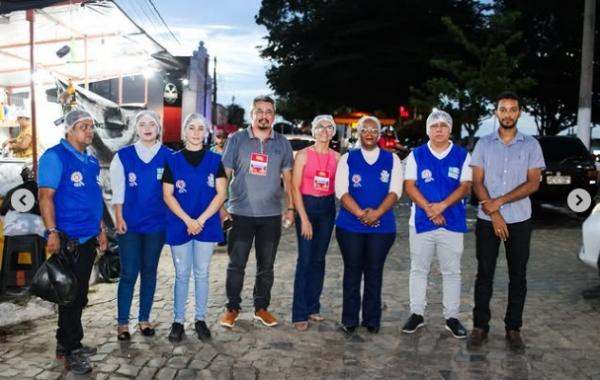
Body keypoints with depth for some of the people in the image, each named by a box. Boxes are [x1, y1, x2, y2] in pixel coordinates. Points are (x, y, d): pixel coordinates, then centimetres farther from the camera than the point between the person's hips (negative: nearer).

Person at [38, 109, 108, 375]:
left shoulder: (91, 161, 14)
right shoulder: (55, 156, -11)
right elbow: (45, 196, -17)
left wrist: (100, 229, 19)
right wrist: (52, 232, -22)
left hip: (88, 238, 8)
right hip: (67, 239, -8)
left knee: (78, 295, 16)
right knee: (71, 295, 0)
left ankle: (66, 343, 30)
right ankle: (72, 350, 12)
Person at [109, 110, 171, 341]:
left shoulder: (168, 156, 2)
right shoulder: (123, 156, 2)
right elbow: (118, 191, 2)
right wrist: (119, 218, -5)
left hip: (156, 224, 1)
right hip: (130, 223, -1)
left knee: (149, 272, 10)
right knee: (128, 273, 0)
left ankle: (144, 320, 22)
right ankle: (122, 323, 10)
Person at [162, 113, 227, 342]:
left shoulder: (215, 160, 3)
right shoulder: (173, 160, 1)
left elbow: (221, 194, -2)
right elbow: (167, 196, -3)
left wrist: (201, 220, -11)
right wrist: (187, 220, -14)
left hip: (207, 225, 1)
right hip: (180, 225, -1)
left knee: (202, 273, 9)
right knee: (181, 274, 6)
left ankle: (200, 319, 20)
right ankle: (178, 321, 17)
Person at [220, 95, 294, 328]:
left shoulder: (282, 143, 5)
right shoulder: (237, 139, -1)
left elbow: (287, 178, 10)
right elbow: (224, 174, 0)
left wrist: (290, 208, 4)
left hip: (271, 215, 2)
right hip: (240, 213, -2)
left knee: (266, 266, 11)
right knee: (236, 264, 5)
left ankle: (261, 307, 26)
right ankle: (232, 307, 20)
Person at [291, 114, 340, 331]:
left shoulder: (336, 157, 6)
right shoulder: (303, 155, -5)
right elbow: (295, 188, -8)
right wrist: (304, 218, -12)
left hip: (328, 208, 4)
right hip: (307, 206, -4)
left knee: (319, 259, 10)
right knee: (305, 260, -6)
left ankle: (313, 307, 22)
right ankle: (299, 314, 1)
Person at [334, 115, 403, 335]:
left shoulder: (392, 159, 6)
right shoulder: (347, 158, 4)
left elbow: (395, 190, -3)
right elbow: (341, 190, -5)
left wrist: (377, 212, -19)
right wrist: (360, 213, -19)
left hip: (382, 226, 1)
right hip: (350, 225, 0)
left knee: (374, 272, 7)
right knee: (352, 271, 6)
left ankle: (372, 320, 18)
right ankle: (349, 320, 14)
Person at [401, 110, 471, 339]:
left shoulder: (462, 156, 4)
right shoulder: (416, 155, 4)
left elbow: (465, 186, -3)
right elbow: (409, 185, -3)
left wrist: (442, 205, -18)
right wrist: (428, 209, -15)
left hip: (453, 222, 0)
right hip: (421, 221, 0)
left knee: (451, 272, 6)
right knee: (419, 270, 8)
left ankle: (452, 317, 16)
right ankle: (416, 314, 19)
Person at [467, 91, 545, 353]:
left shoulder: (531, 145, 3)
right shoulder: (484, 144, 4)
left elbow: (533, 184, -4)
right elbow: (477, 183, -1)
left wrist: (500, 201, -14)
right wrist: (494, 214, -12)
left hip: (519, 220, 0)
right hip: (487, 220, 0)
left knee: (518, 276, 6)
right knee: (484, 274, 5)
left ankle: (513, 329, 17)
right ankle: (480, 326, 14)